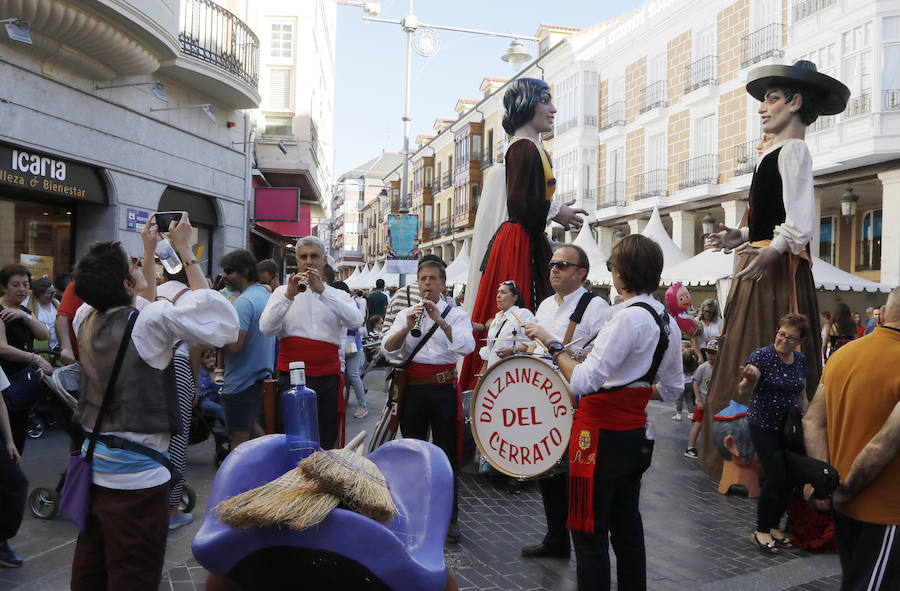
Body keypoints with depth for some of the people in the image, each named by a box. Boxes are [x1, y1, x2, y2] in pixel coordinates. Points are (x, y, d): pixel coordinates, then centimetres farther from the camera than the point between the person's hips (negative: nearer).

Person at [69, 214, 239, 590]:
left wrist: (150, 251, 26)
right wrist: (185, 252, -8)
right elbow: (223, 322, -12)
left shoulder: (86, 318, 3)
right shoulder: (150, 320, -19)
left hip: (93, 463, 7)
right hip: (136, 475, -7)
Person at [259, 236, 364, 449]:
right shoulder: (282, 292, 11)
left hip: (328, 378, 1)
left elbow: (356, 321, -11)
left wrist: (322, 291, -18)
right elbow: (266, 328, -6)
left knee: (326, 441, 7)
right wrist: (289, 295, -18)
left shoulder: (338, 295, 11)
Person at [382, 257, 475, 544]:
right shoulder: (406, 314, 10)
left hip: (444, 390, -3)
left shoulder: (456, 314, 2)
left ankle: (449, 518, 13)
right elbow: (388, 350, -3)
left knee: (447, 455, 2)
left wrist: (440, 321, -27)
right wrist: (407, 326, -18)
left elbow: (466, 346, -17)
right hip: (413, 389, 3)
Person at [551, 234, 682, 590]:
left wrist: (555, 346, -11)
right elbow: (671, 389, 17)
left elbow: (582, 381, -23)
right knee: (627, 526, 20)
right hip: (635, 434, 9)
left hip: (601, 433, -9)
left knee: (589, 531, 1)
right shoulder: (668, 322, 7)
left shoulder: (628, 317, -21)